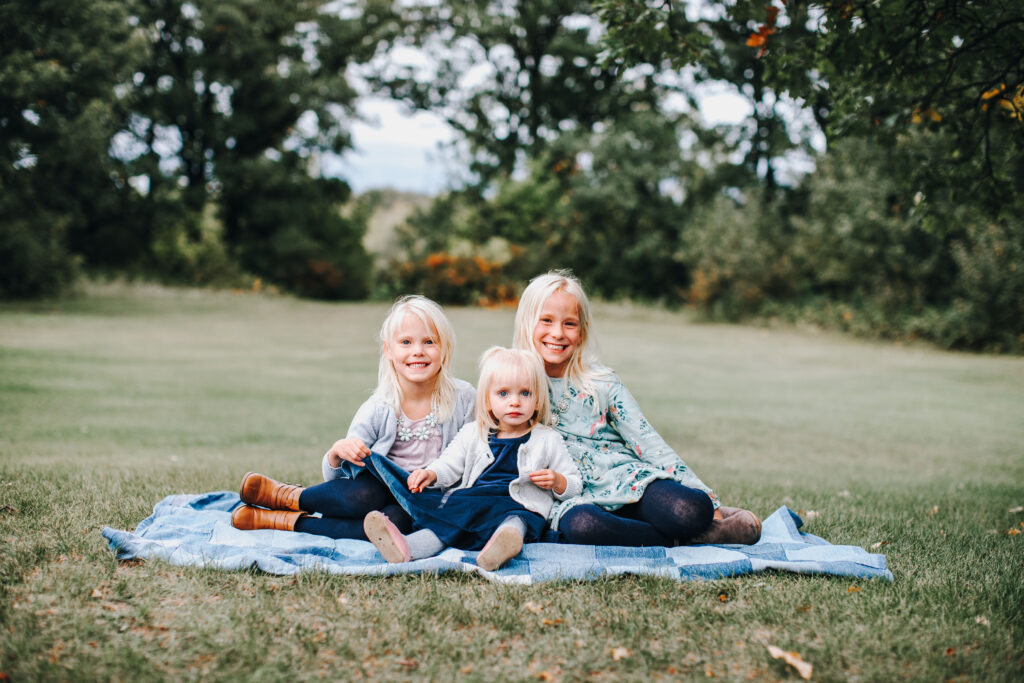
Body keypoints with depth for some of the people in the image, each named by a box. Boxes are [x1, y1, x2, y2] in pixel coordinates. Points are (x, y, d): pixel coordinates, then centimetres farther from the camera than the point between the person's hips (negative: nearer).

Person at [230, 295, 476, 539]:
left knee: (396, 519, -35)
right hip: (379, 489, -1)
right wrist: (337, 453, -26)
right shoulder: (377, 410, -7)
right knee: (364, 495, -38)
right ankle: (287, 496, -11)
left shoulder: (464, 398, -5)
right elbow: (334, 478, -4)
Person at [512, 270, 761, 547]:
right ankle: (679, 539, -21)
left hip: (625, 481, 0)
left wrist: (705, 496, -5)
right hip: (575, 499, 0)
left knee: (687, 511, -34)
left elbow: (648, 442, 2)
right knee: (579, 524, -40)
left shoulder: (603, 384, 6)